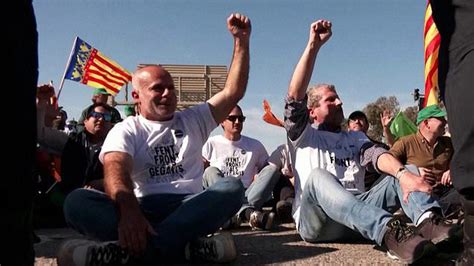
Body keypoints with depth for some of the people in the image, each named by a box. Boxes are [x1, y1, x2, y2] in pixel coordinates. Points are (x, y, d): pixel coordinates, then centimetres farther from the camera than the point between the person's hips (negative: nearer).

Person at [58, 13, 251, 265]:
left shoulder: (194, 119, 21)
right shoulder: (125, 130, 10)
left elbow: (233, 91, 13)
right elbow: (116, 170, -11)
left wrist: (241, 40, 5)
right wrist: (129, 211, -33)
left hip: (190, 207, 2)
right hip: (142, 209, -2)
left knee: (232, 187, -28)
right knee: (77, 201, -27)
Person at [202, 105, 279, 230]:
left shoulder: (255, 145, 19)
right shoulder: (212, 143, 12)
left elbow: (266, 171, 17)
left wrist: (258, 178, -5)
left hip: (248, 195, 2)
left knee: (272, 169, -17)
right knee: (210, 171, -29)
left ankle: (241, 213, -43)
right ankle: (248, 212, -52)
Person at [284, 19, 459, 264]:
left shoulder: (355, 137, 23)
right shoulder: (304, 137, 13)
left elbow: (376, 155, 0)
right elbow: (295, 97, -4)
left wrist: (403, 173, -23)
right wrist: (313, 45, -8)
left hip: (357, 213, 4)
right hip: (315, 222, -4)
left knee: (401, 172, -11)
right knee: (318, 175, -33)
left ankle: (427, 221, -43)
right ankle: (388, 232, -55)